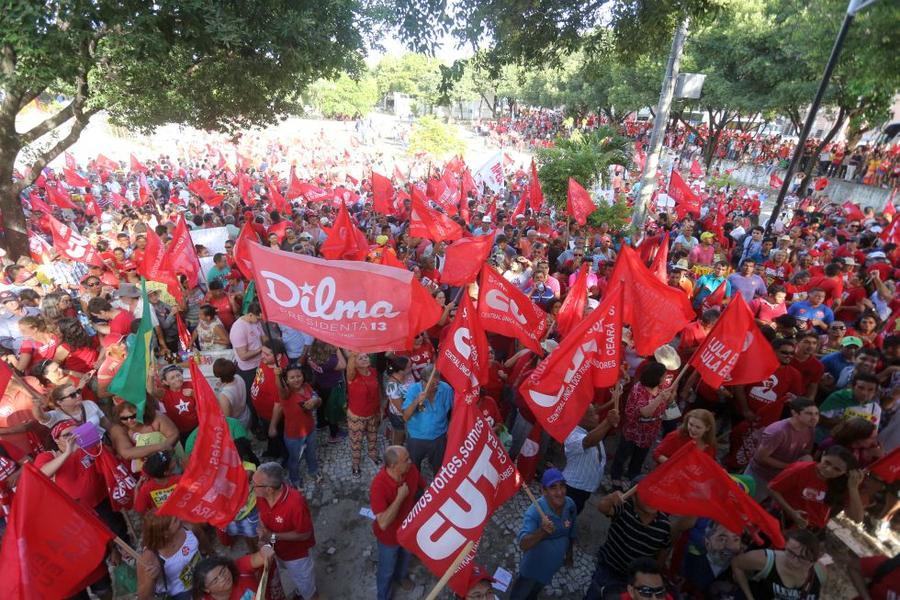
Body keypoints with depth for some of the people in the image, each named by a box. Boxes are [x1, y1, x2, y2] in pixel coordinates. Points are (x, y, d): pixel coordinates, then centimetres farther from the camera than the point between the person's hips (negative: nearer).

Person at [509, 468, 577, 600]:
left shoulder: (570, 504, -19)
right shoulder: (534, 511, -37)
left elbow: (571, 532, 0)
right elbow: (523, 545, -44)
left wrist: (569, 552, 13)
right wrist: (542, 531, -59)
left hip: (554, 562, 5)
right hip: (534, 564, -5)